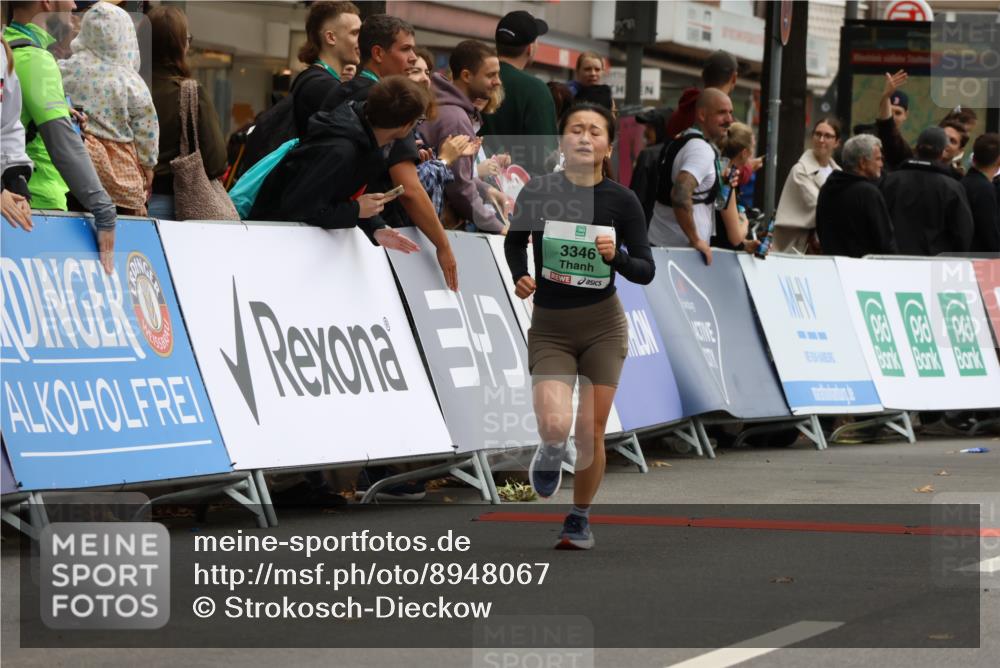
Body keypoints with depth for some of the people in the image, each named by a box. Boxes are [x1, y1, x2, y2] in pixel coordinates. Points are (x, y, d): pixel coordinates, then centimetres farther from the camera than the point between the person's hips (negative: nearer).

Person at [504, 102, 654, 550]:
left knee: (591, 433, 1)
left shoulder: (622, 201, -7)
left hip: (603, 327, 1)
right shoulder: (538, 192, -7)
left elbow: (646, 270, -2)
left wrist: (616, 257, -21)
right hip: (550, 329, -1)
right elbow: (515, 240, 13)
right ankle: (551, 452, 18)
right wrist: (519, 276, -5)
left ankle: (580, 518, 25)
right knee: (554, 424, -20)